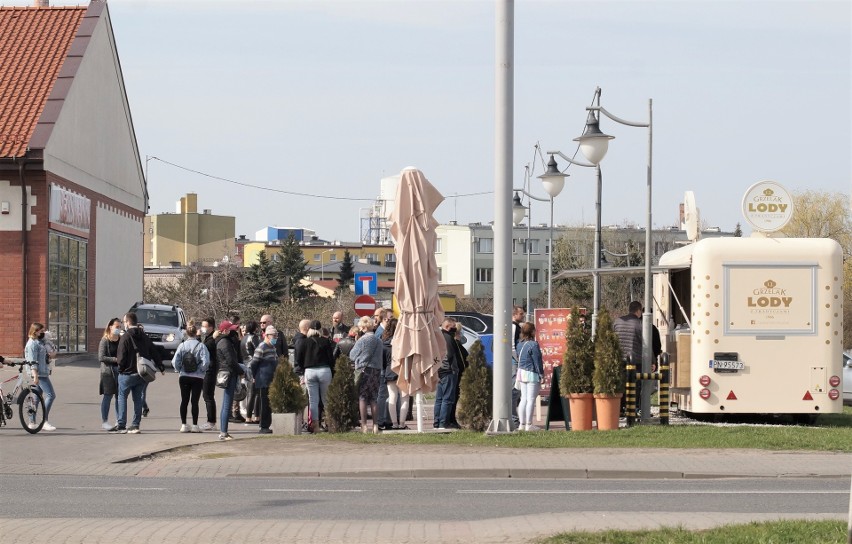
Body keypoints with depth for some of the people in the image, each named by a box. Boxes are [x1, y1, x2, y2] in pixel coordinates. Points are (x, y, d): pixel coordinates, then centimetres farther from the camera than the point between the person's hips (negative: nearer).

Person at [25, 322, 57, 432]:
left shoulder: (39, 342, 18)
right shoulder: (32, 344, -12)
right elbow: (32, 361, -19)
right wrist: (35, 376, -23)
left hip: (44, 373, 10)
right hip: (39, 374, -10)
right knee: (50, 395, -15)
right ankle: (45, 421, -16)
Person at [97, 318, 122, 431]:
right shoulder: (105, 340, -4)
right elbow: (101, 357, -10)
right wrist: (115, 359, -17)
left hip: (120, 371, 4)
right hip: (108, 371, -4)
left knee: (120, 396, 5)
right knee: (108, 396, -2)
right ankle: (104, 422, 5)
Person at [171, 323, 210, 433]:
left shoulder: (182, 345, -2)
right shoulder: (201, 346, -10)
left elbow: (175, 361, -6)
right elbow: (205, 361, -17)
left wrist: (179, 370, 11)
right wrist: (201, 370, 1)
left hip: (184, 377, 2)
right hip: (197, 377, -2)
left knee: (184, 401, 9)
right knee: (195, 401, 2)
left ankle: (183, 425, 8)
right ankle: (195, 425, 2)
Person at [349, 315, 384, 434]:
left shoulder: (362, 340, -9)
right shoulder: (379, 341, 9)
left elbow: (352, 355, 0)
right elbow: (382, 356, 16)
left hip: (364, 370, -6)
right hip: (377, 370, 6)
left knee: (362, 398, -1)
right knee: (373, 399, 10)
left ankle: (364, 425, -6)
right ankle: (375, 425, 7)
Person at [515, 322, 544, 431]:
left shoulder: (520, 344, 8)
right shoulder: (533, 345, -16)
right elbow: (537, 361, -13)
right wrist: (541, 374, -5)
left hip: (521, 372, 8)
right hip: (531, 373, -8)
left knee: (523, 399, 12)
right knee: (531, 399, -3)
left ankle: (522, 423, 14)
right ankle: (529, 425, -2)